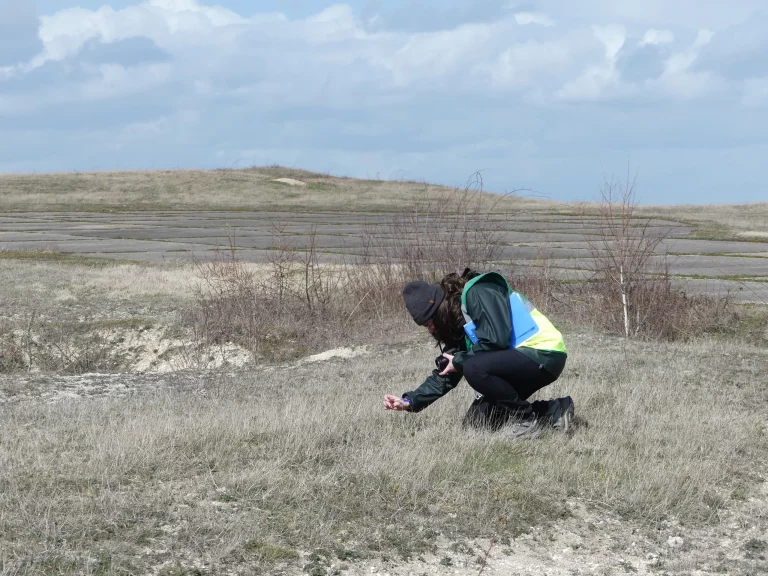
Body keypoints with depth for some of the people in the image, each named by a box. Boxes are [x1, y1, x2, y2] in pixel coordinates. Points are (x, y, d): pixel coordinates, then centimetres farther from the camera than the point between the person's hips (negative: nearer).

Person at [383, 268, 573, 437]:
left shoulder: (478, 294, -16)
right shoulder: (457, 321, 12)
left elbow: (497, 340, -26)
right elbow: (445, 373, 13)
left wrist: (459, 361, -12)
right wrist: (410, 401, 3)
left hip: (544, 354, -10)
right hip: (518, 360, 10)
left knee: (473, 368, -29)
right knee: (475, 423, 5)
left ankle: (528, 418, -11)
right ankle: (553, 409, 10)